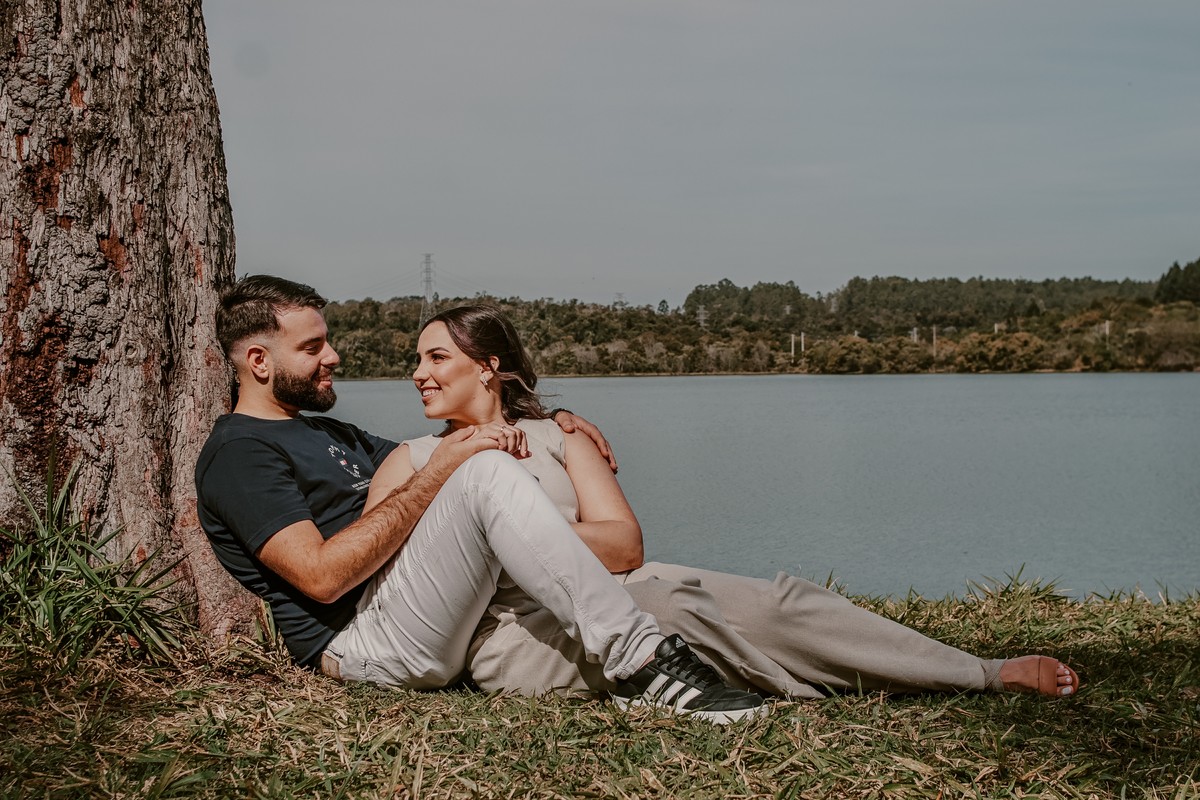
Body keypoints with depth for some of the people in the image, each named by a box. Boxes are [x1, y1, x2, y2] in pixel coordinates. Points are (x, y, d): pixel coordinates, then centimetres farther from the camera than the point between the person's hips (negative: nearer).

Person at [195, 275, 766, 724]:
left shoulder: (330, 434, 27)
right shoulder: (238, 453, -5)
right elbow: (322, 574, -19)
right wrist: (437, 471, -16)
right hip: (359, 641, -10)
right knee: (487, 473, -26)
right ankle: (637, 662, -26)